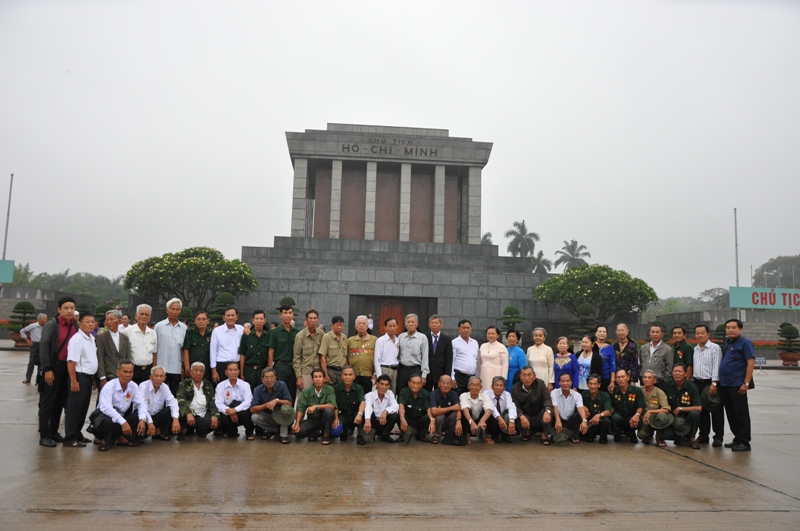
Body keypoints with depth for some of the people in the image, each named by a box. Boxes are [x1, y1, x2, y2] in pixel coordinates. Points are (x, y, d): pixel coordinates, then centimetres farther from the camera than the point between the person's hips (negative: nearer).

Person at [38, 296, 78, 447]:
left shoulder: (76, 327, 8)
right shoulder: (51, 325, -6)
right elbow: (43, 347, -11)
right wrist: (47, 369, -16)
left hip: (68, 367, 5)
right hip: (53, 367, -5)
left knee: (60, 401, 12)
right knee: (47, 402, 0)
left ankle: (53, 432, 23)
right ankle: (44, 435, 4)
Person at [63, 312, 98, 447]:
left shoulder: (92, 339, 11)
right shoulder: (77, 339, -15)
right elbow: (71, 361, -19)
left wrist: (95, 376, 15)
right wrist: (73, 380, -22)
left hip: (89, 376, 8)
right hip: (80, 376, -8)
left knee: (84, 408, 15)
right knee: (75, 408, -3)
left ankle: (77, 434, 26)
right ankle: (70, 439, 3)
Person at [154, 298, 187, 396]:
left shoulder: (184, 328, 6)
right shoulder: (159, 326, 1)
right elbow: (154, 349, 4)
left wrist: (184, 369, 5)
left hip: (176, 369, 1)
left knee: (174, 396, 7)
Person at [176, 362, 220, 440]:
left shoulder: (208, 385, 12)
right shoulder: (184, 384, 2)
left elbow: (212, 402, 5)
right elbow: (181, 401, -13)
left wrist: (215, 415, -15)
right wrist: (188, 414, -32)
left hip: (204, 414, 3)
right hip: (189, 413, -3)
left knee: (216, 422, -28)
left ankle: (200, 430, 6)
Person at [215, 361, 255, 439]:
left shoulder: (245, 385, -5)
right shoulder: (220, 386, -3)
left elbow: (248, 401, -17)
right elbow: (219, 404, -12)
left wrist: (235, 410, -33)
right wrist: (228, 411, -30)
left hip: (242, 411, 0)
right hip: (228, 414, 1)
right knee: (224, 418, -33)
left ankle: (249, 432, -2)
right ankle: (232, 432, 5)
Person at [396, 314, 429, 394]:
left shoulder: (422, 338, -2)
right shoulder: (400, 337, 8)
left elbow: (425, 357, -3)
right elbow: (397, 354, 12)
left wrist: (424, 375, -7)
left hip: (415, 370, -3)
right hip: (402, 369, 3)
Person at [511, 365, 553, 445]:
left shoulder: (540, 384, -8)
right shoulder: (515, 388, -10)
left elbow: (547, 399, -18)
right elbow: (516, 406, -18)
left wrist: (547, 411, -41)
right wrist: (521, 416, -40)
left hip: (539, 418, 0)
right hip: (526, 417, 0)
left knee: (549, 411, -31)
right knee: (516, 417, -32)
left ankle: (544, 435, -11)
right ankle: (528, 432, 4)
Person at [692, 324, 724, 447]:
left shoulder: (714, 347, -5)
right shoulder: (695, 349, 13)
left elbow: (716, 366, -12)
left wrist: (714, 383, -18)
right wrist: (692, 381, 10)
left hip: (711, 383, -6)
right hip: (698, 383, 6)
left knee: (716, 411, 0)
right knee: (701, 411, 10)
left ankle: (718, 437, 7)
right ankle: (703, 435, 18)